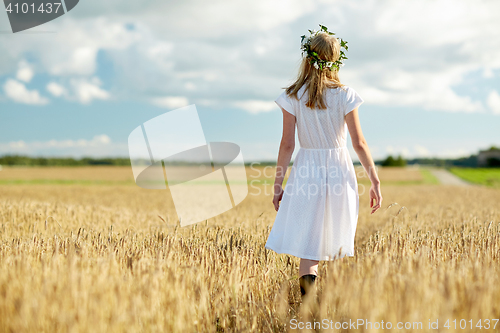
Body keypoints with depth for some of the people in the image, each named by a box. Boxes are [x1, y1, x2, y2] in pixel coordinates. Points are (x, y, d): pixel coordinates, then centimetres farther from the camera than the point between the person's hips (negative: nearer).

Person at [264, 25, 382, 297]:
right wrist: (375, 181, 3)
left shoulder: (293, 97, -3)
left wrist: (278, 184, 3)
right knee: (337, 245, 14)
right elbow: (359, 143, -4)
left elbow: (287, 144, -4)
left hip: (306, 172, 0)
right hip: (340, 171, 1)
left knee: (308, 244, 3)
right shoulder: (344, 95, -4)